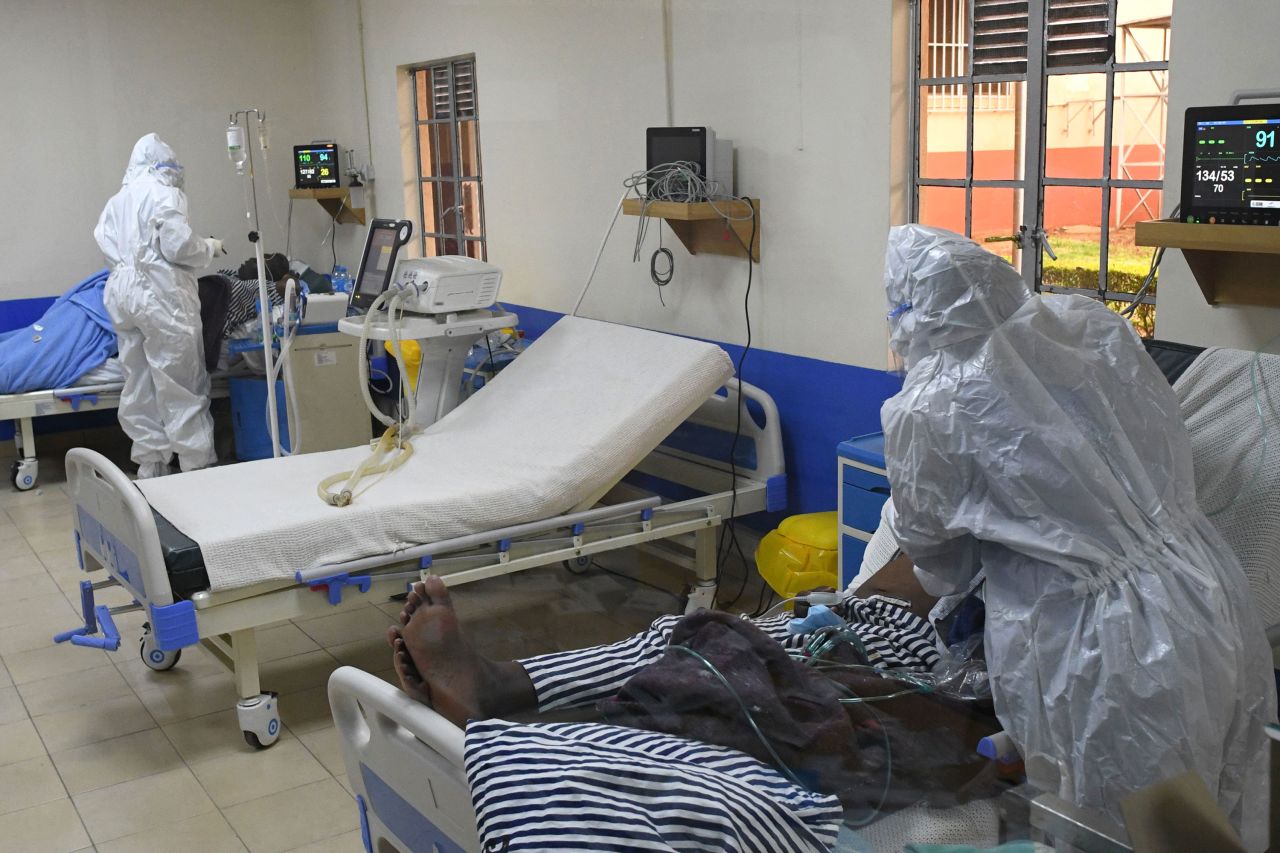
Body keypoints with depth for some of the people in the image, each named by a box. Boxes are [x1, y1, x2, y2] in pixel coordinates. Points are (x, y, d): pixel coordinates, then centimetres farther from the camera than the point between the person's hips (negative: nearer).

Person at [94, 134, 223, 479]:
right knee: (180, 386, -3)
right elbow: (178, 246, -15)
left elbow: (105, 242, 6)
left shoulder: (116, 201, 14)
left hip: (122, 293, 7)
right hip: (162, 295, -7)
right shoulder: (164, 194, -6)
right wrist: (210, 247, 2)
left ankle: (150, 466, 15)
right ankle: (198, 465, 1)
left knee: (139, 385, 10)